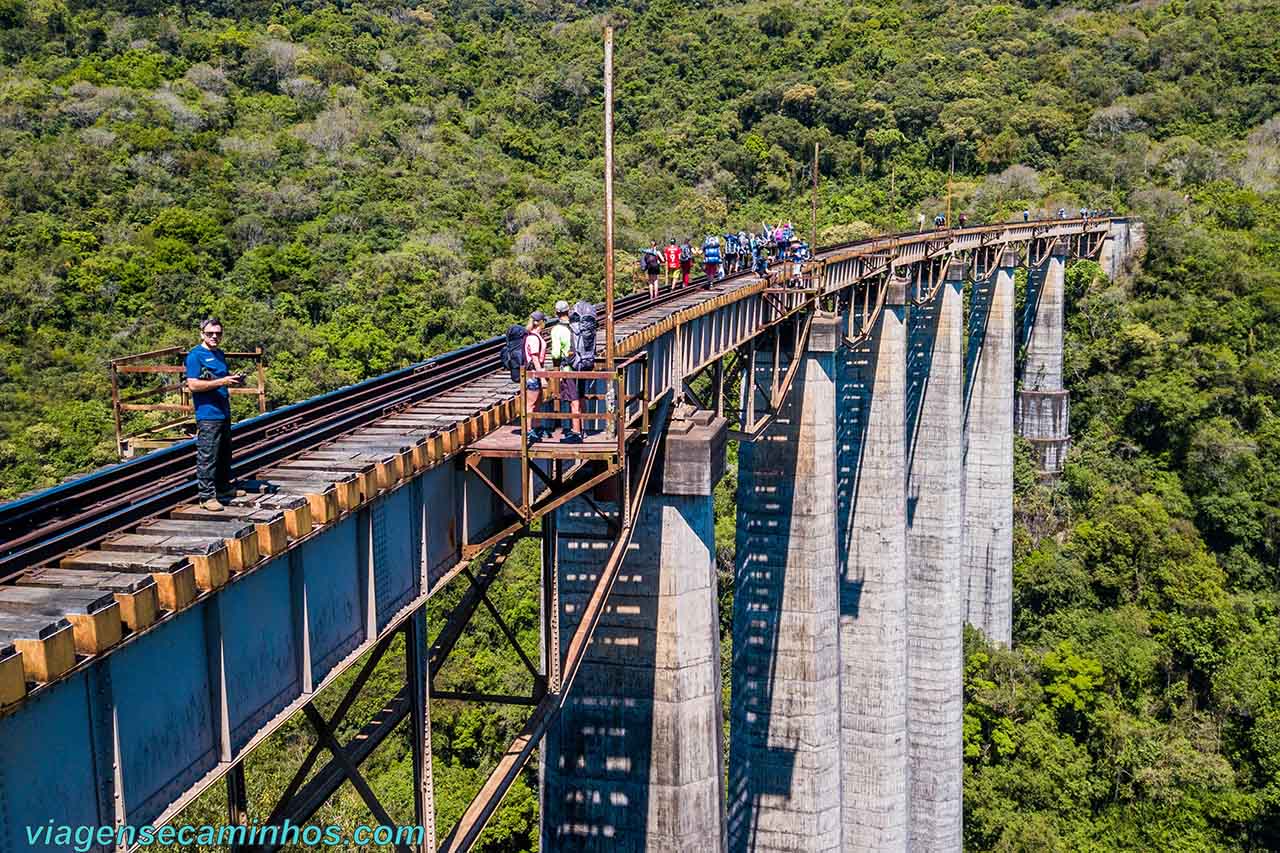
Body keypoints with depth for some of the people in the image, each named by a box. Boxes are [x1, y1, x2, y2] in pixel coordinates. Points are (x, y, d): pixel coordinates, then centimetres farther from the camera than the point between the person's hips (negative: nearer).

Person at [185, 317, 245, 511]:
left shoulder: (220, 354, 15)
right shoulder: (195, 355, -11)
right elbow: (193, 385, -19)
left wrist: (234, 378, 8)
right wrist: (221, 382, -23)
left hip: (223, 412, 9)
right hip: (207, 414, -9)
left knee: (224, 454, 18)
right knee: (207, 457, -7)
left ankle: (224, 488, 31)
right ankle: (207, 496, -4)